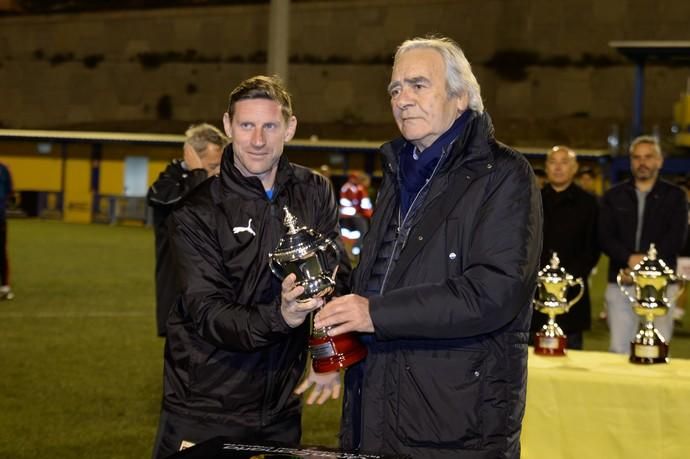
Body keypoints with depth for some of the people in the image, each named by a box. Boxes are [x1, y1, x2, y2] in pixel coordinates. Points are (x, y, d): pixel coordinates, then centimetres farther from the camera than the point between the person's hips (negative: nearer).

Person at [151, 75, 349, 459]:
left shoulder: (314, 193, 2)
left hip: (281, 409, 3)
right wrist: (278, 316, -34)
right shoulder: (196, 213, -10)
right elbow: (208, 314, -17)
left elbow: (336, 277, 5)